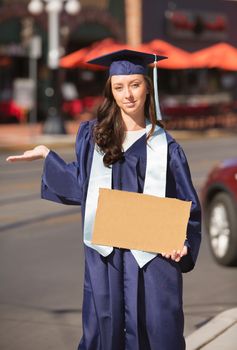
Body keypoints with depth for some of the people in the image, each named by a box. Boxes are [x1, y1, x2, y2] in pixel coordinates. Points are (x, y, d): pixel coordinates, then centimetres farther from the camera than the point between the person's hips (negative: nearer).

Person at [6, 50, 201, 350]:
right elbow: (81, 184, 16)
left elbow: (187, 205, 3)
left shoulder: (164, 146, 2)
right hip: (104, 252, 2)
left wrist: (182, 243, -12)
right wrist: (45, 154, 16)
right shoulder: (92, 135, 8)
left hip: (151, 254, -2)